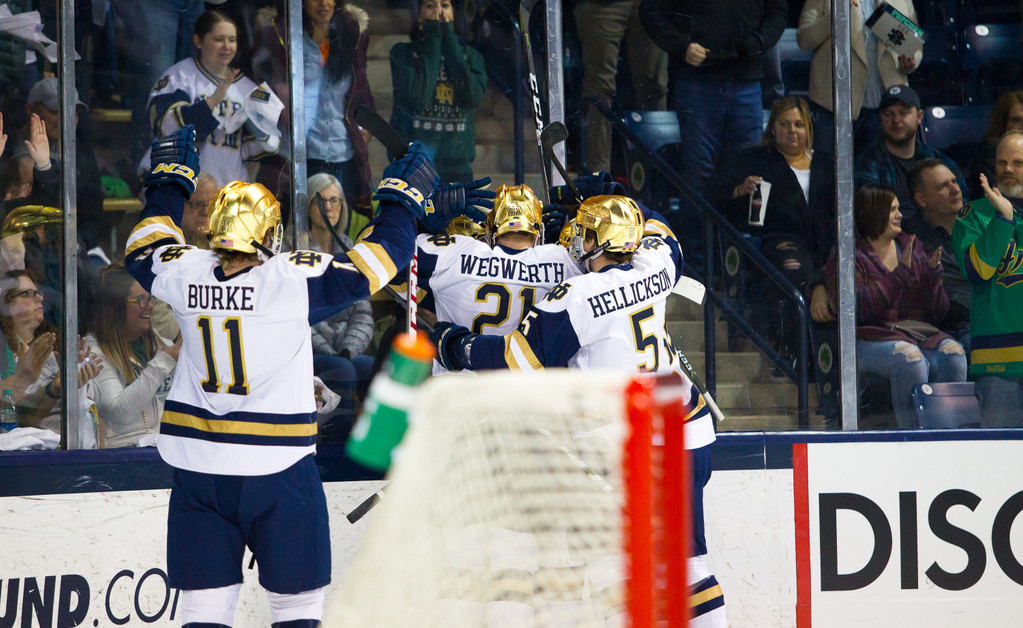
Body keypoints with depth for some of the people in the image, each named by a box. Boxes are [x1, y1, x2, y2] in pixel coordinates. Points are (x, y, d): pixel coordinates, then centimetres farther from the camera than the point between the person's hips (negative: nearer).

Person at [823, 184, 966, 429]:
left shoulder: (912, 248, 20)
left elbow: (937, 313, 17)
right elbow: (857, 308, -14)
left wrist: (932, 276, -3)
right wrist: (901, 273, -13)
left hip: (922, 333, 5)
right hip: (870, 338, -5)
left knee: (953, 355, -26)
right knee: (909, 358, -36)